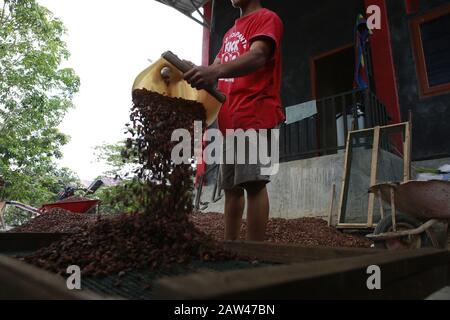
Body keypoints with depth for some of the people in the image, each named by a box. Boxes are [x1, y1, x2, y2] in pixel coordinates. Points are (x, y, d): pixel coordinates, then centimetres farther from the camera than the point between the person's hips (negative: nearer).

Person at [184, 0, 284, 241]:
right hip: (230, 119, 8)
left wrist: (216, 72, -35)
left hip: (255, 115, -8)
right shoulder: (230, 33, 29)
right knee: (231, 186, 7)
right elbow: (217, 67, 22)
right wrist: (190, 72, 2)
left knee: (253, 181, -15)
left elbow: (258, 56, -18)